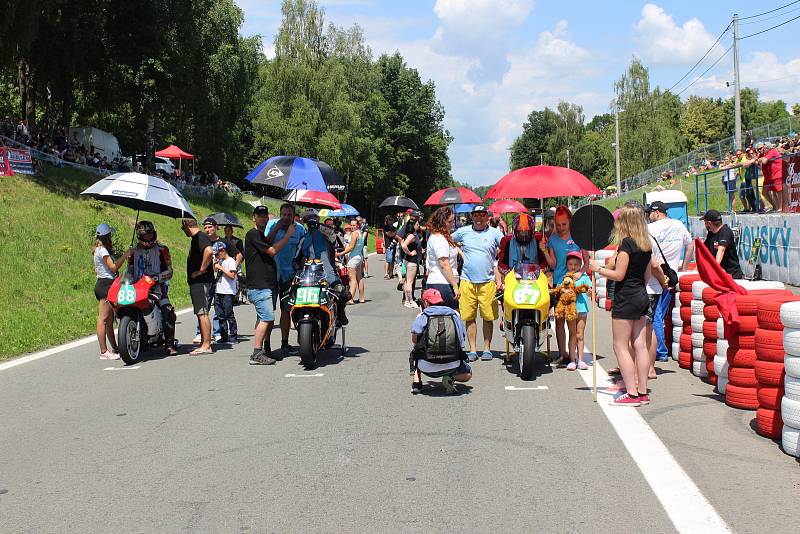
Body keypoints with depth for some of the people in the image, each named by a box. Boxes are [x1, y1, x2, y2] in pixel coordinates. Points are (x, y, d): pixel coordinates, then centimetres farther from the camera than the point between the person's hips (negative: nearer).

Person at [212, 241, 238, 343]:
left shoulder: (230, 261, -6)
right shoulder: (220, 261, 17)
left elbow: (232, 275, -17)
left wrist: (220, 268, -13)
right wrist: (215, 266, 7)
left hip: (228, 292, -8)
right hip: (218, 292, 8)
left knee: (229, 315, -5)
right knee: (220, 316, 8)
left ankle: (233, 337, 0)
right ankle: (224, 337, 13)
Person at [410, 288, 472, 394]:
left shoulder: (422, 316, 6)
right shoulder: (455, 315, 13)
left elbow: (414, 340, -2)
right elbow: (462, 338, 12)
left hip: (428, 367, 0)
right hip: (452, 365, 0)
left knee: (414, 353, 35)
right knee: (467, 374, 30)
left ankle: (416, 382, 15)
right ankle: (450, 378, -1)